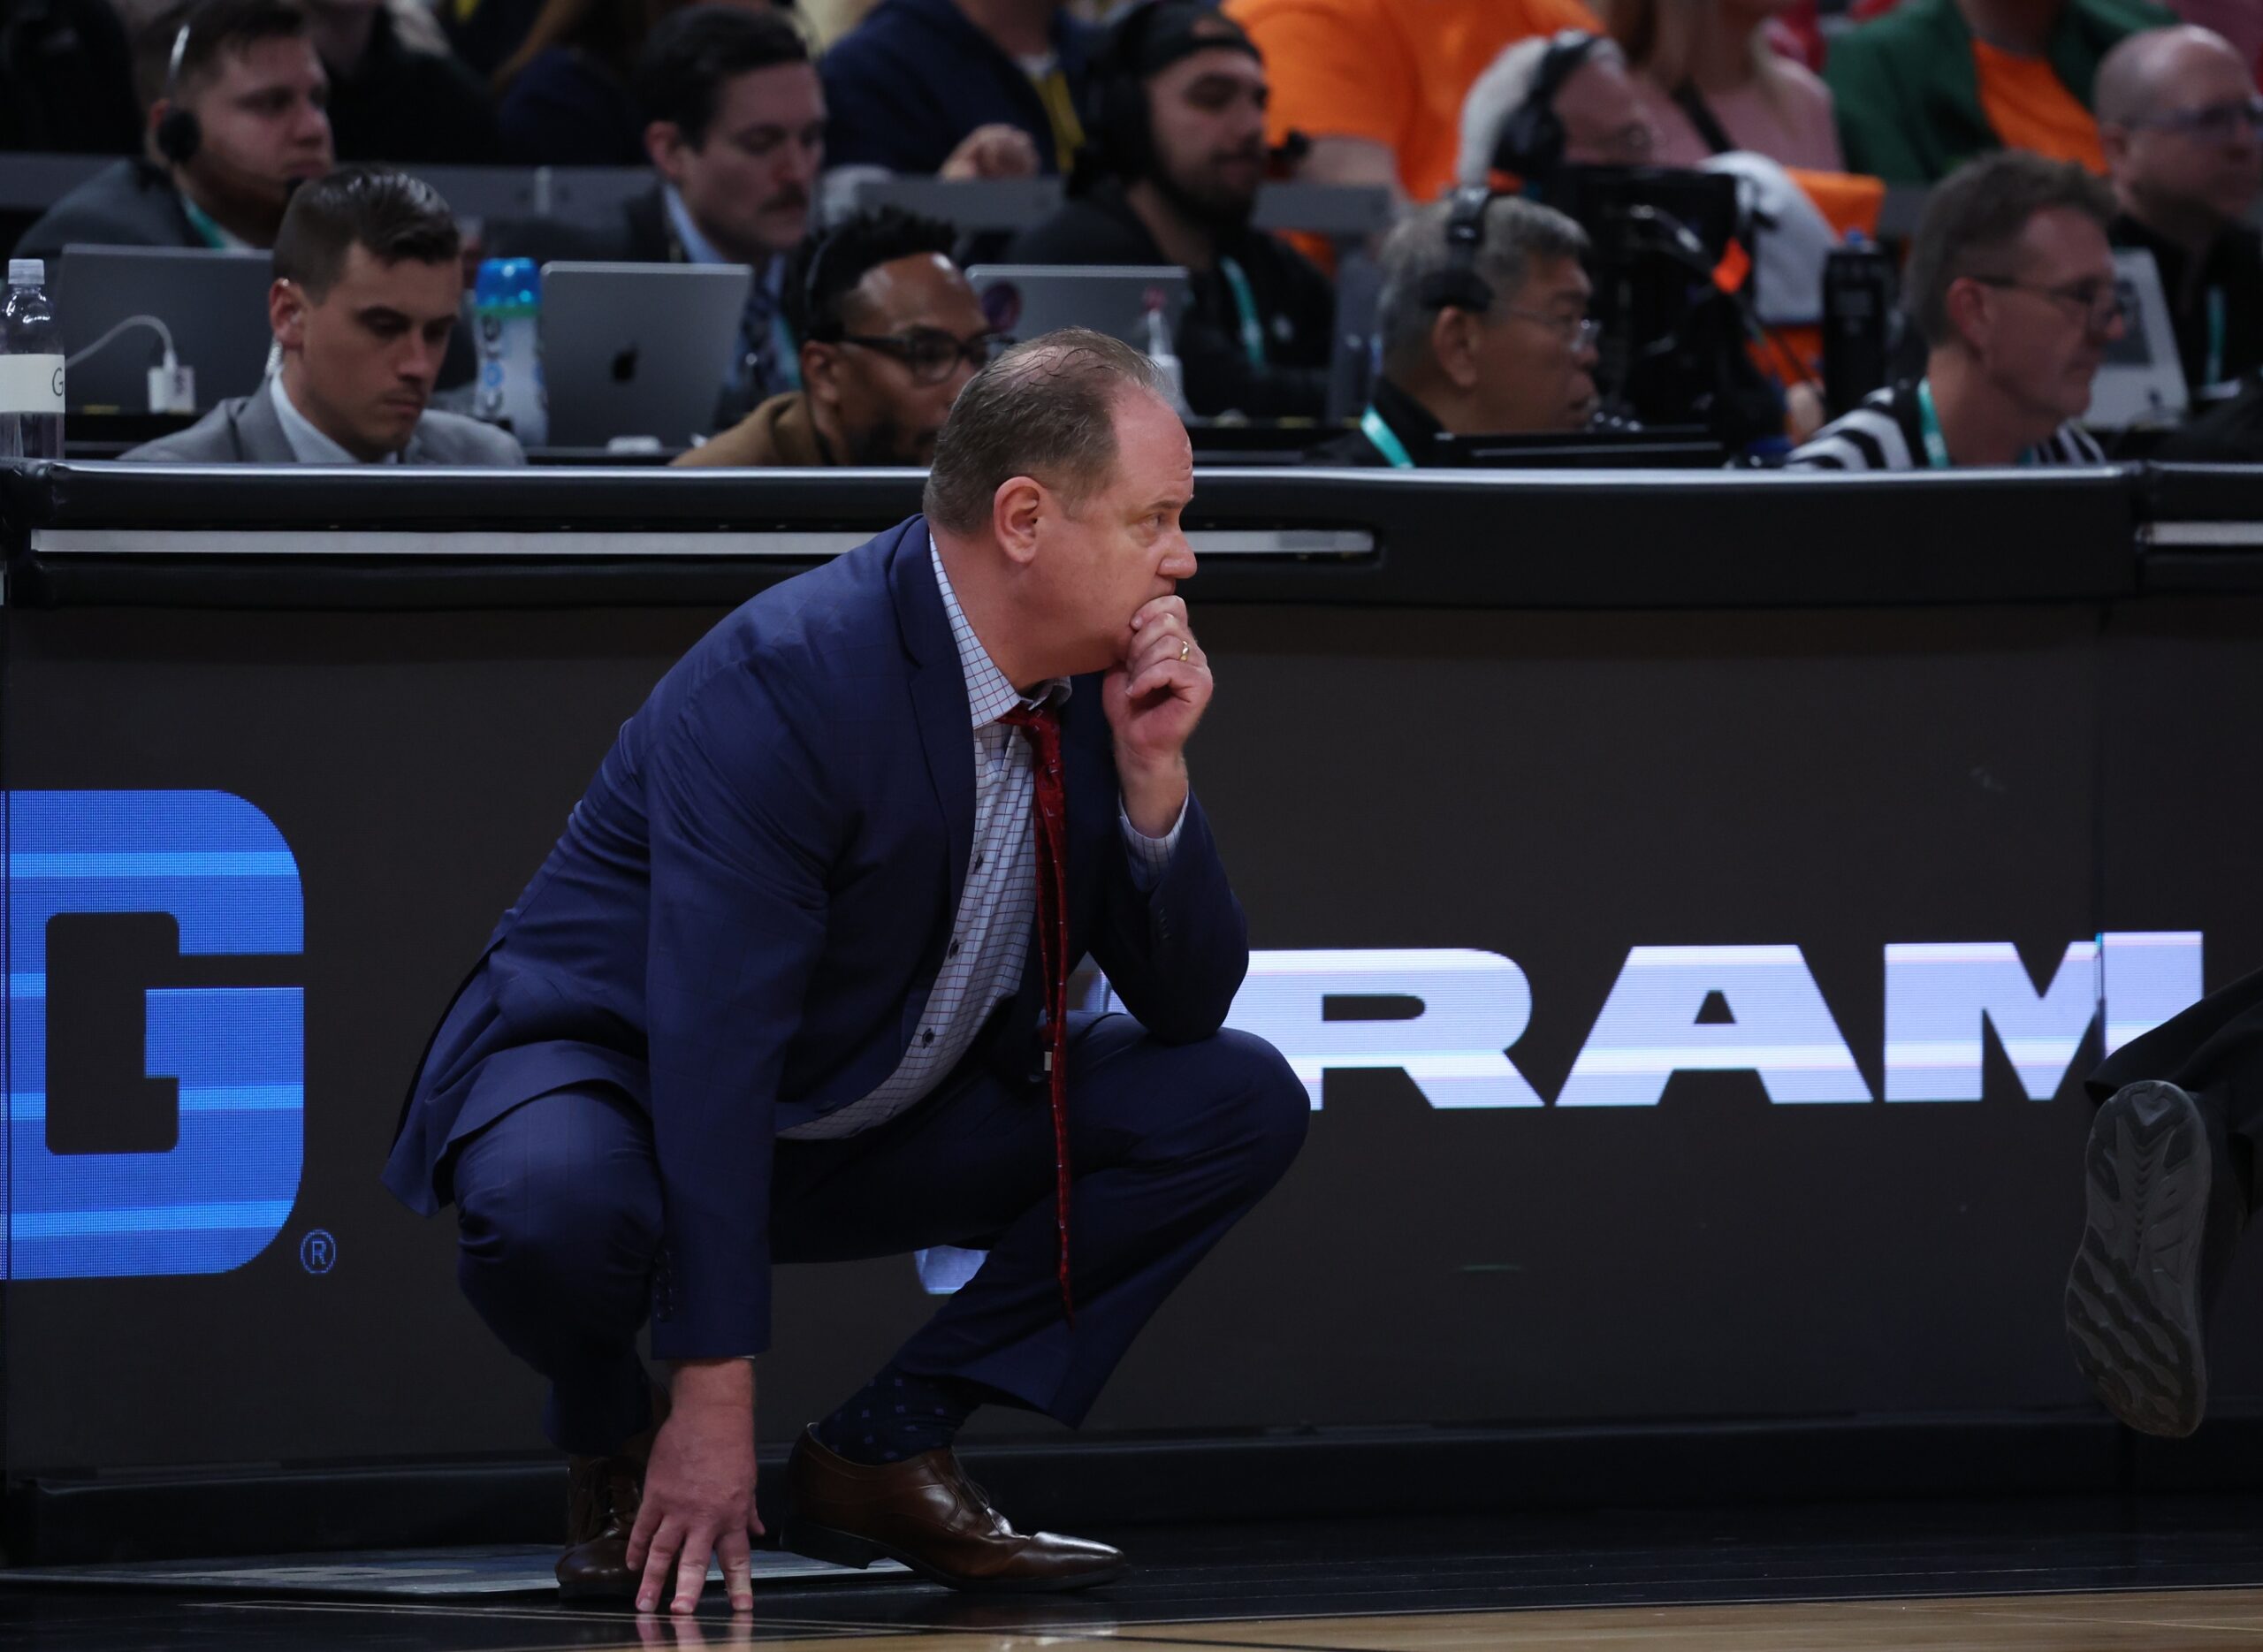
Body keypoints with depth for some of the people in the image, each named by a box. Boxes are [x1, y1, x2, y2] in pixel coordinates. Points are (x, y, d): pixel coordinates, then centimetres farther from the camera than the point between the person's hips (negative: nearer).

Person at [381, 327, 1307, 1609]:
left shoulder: (1101, 680, -6)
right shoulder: (789, 681, -29)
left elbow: (1188, 1004, -2)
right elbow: (715, 1043, -33)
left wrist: (1153, 771, -22)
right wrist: (716, 1409, -36)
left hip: (887, 1111, 7)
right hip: (622, 1072, -7)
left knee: (1243, 1101, -8)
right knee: (559, 1205, -41)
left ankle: (886, 1453, -3)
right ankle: (617, 1450, -4)